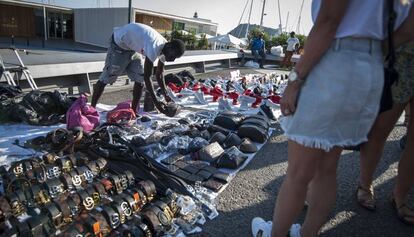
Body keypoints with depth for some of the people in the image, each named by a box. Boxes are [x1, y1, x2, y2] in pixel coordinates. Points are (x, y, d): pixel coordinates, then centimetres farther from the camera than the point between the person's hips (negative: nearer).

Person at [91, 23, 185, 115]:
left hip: (133, 47, 8)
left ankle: (133, 111, 9)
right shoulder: (154, 49, -38)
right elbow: (147, 77, -33)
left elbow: (159, 74, 1)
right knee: (106, 78, -4)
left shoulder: (164, 49, -10)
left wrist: (165, 94, -8)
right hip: (119, 43, -8)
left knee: (140, 80, 0)